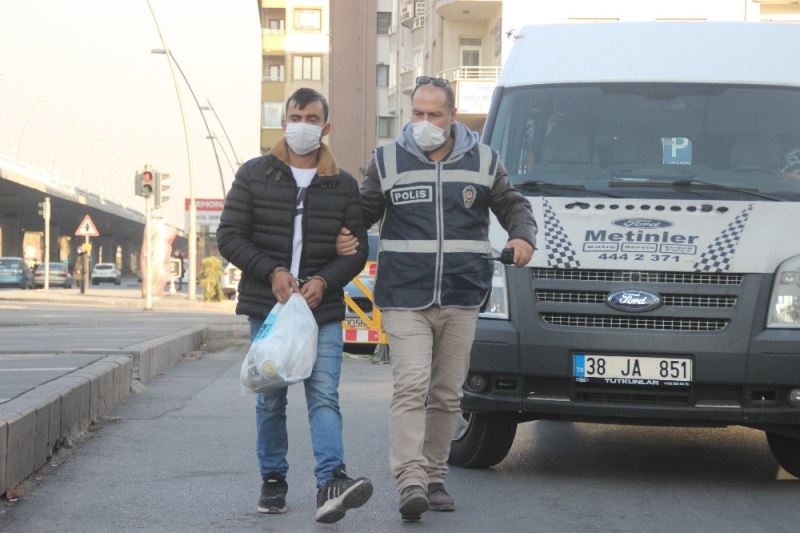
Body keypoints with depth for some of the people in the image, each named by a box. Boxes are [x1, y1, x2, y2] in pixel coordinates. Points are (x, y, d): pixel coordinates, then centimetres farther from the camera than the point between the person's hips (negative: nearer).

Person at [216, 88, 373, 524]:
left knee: (324, 394, -12)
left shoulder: (343, 185, 8)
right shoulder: (253, 175, 4)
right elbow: (229, 237, 1)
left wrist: (324, 281, -12)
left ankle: (331, 483, -23)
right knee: (270, 400, 6)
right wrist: (272, 272, -13)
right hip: (267, 307, 0)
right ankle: (273, 480, 18)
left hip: (323, 309, 0)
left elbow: (357, 250, 7)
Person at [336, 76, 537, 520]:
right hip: (404, 298, -2)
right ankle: (411, 480, -20)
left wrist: (524, 237, -4)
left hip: (461, 300, 2)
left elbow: (513, 205, 17)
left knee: (447, 395, 8)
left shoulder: (483, 161, 8)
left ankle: (435, 479, 18)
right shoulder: (388, 160, 5)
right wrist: (346, 237, -7)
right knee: (411, 387, -15)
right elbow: (364, 211, 14)